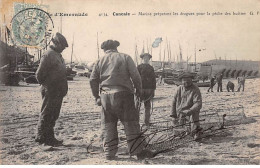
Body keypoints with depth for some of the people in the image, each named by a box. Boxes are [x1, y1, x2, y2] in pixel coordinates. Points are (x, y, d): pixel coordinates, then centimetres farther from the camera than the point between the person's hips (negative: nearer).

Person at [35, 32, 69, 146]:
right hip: (50, 91, -9)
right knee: (46, 115, -2)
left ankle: (50, 138, 21)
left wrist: (63, 89, 16)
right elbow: (39, 73, -15)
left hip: (58, 92, 9)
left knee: (53, 115, 13)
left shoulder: (58, 55, 17)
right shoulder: (48, 55, -13)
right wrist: (45, 85, -5)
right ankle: (41, 137, 7)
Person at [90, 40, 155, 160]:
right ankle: (138, 151, 2)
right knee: (131, 123, 2)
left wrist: (96, 96, 15)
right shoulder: (125, 57, 5)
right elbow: (135, 75, -2)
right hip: (123, 94, -2)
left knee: (108, 126, 10)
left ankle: (109, 153, 11)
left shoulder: (100, 61, 12)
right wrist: (139, 90, 10)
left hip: (105, 97, 3)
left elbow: (93, 80, 7)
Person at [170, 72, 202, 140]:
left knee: (194, 113, -36)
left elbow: (198, 104, -20)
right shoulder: (179, 88, 2)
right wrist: (173, 115, 3)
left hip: (189, 112, -4)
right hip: (179, 114, 4)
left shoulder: (195, 90, -10)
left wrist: (188, 112, -35)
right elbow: (174, 102, 8)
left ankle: (195, 132, -28)